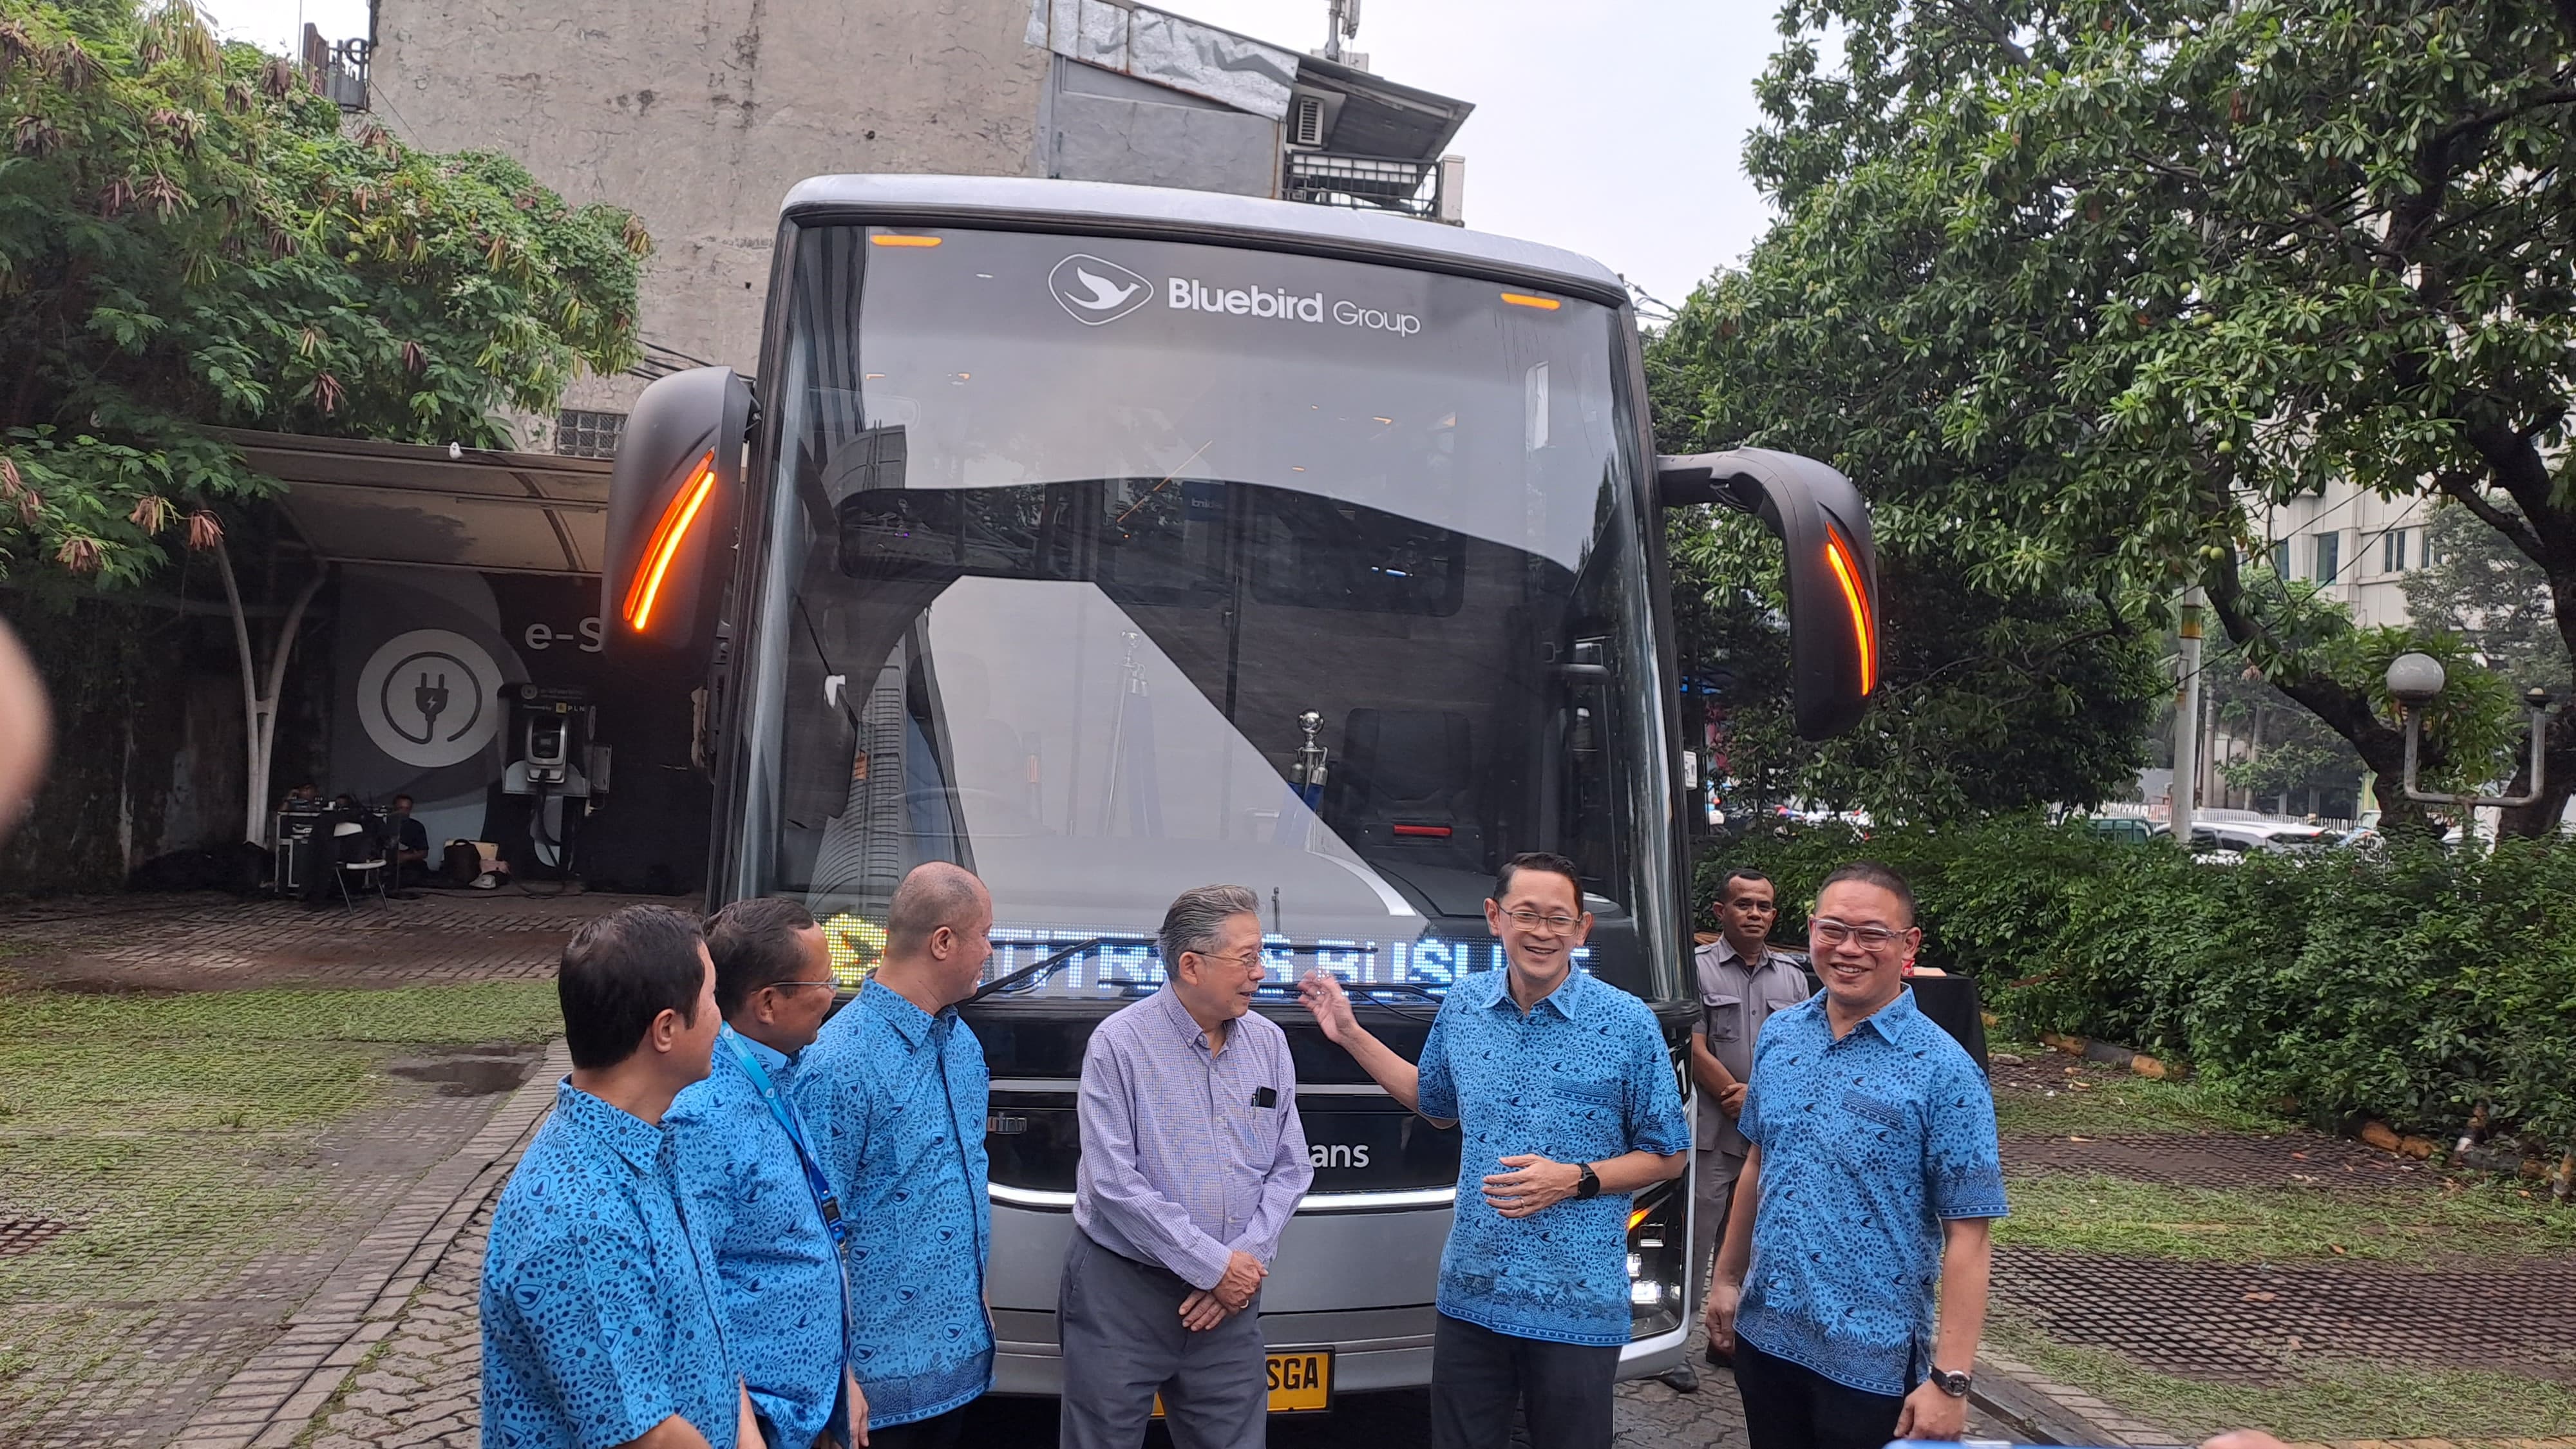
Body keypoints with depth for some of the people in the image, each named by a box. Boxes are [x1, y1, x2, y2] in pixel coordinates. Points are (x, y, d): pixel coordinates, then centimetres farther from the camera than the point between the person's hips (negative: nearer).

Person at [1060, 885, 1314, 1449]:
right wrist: (1213, 1266, -14)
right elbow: (1114, 1183, -16)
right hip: (1122, 1293, -4)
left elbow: (1290, 1169, 6)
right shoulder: (1121, 1043, -11)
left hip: (1230, 1294, 4)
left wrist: (1248, 1259, -8)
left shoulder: (1269, 1043, 5)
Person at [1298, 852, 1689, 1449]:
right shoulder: (1463, 1005, 4)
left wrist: (1575, 1180, -16)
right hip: (1470, 1293, 4)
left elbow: (1667, 1156, -1)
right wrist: (1350, 1034, 18)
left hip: (1576, 1304, -3)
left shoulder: (1627, 1024, -9)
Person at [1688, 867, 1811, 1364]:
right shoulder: (1699, 968, -4)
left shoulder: (1792, 975, 12)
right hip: (1711, 1133, -5)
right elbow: (1696, 1051, -9)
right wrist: (1741, 1103, -10)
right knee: (1695, 1240, -4)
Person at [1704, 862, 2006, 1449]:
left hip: (1871, 1361, -5)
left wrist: (1950, 1380, -18)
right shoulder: (1779, 1036, 2)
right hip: (1764, 1335, 5)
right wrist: (1727, 1276, 17)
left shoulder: (1942, 1070, -14)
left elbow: (1967, 1235, -15)